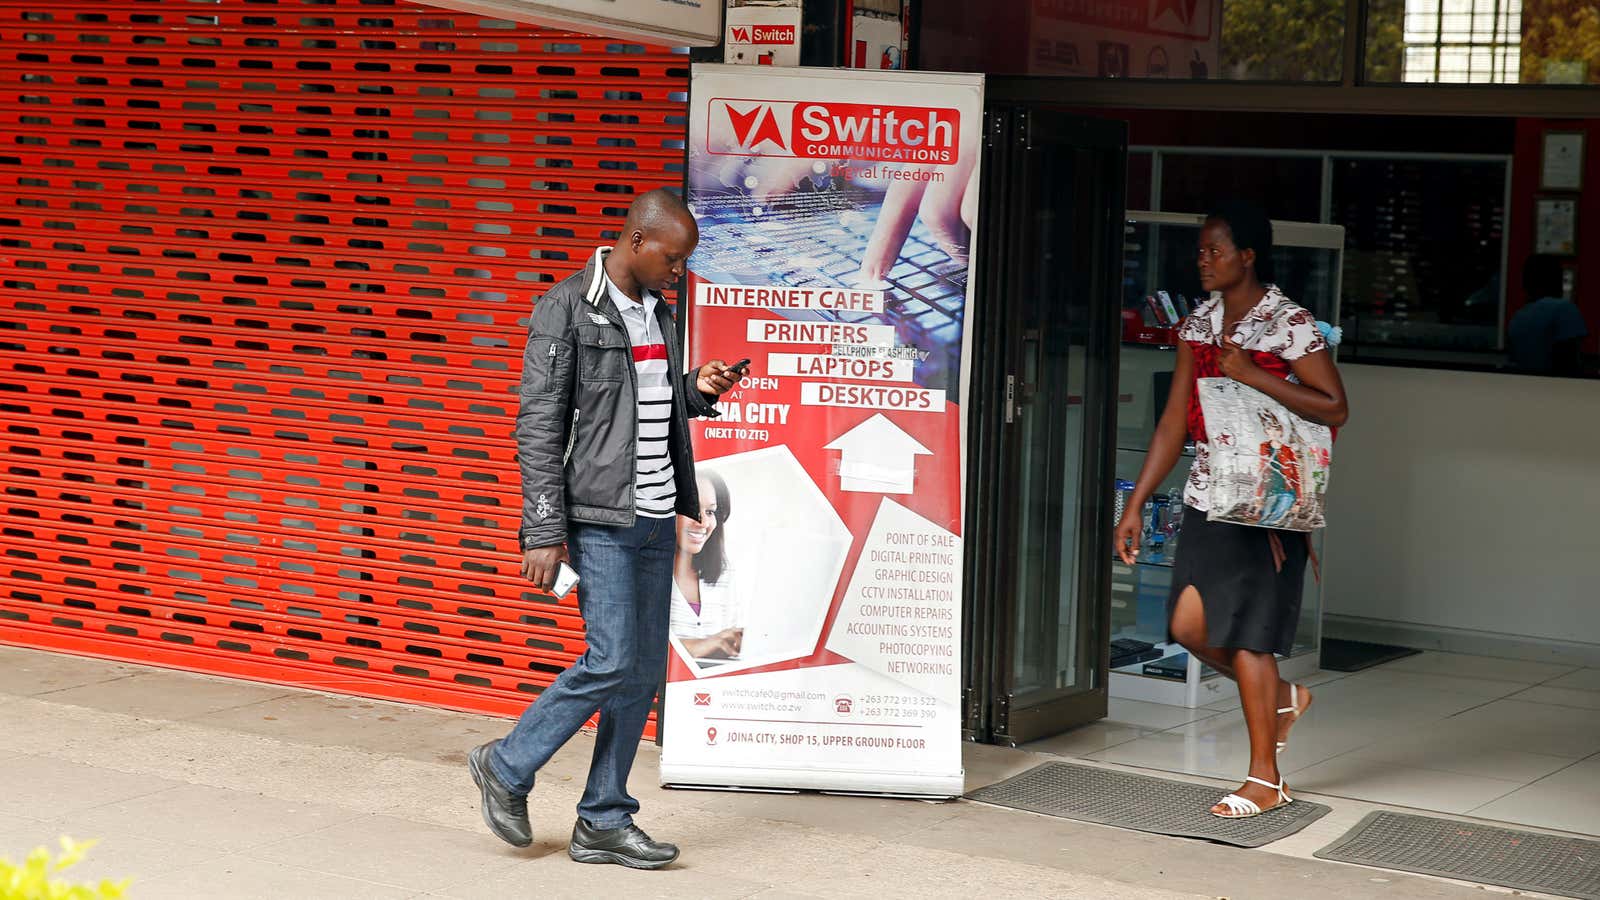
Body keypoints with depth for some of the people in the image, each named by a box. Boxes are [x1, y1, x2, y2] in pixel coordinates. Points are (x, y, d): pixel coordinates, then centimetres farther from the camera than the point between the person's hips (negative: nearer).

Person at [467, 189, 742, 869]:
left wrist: (697, 391, 3)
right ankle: (507, 768, 11)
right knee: (611, 662, -10)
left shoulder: (657, 312, 14)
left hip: (654, 517, 8)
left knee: (644, 672, 7)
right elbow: (538, 428, -11)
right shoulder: (567, 310, -9)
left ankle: (603, 822, 15)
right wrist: (544, 532, -16)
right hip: (600, 517, -8)